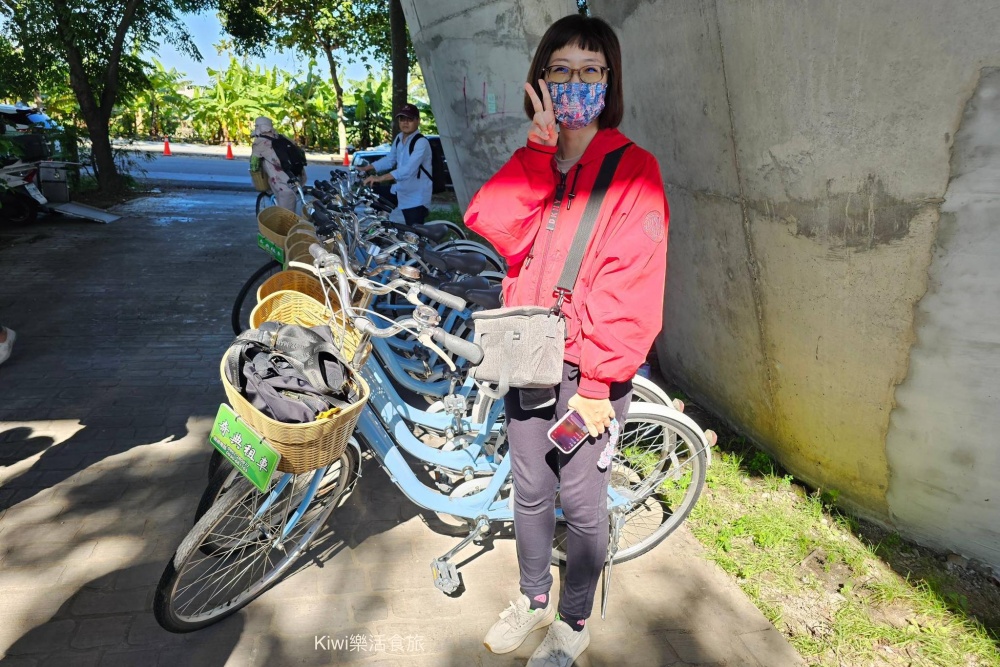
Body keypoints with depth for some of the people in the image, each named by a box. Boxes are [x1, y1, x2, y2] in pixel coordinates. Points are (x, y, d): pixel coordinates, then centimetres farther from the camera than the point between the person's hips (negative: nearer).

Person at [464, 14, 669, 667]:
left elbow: (631, 288, -14)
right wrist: (540, 145, -13)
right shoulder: (532, 166, 11)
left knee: (582, 501, 7)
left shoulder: (633, 168, -7)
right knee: (531, 491, 17)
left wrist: (597, 382, -17)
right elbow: (492, 225, -10)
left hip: (588, 368, -5)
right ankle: (535, 598, 40)